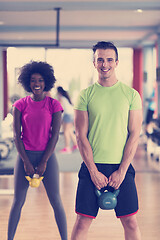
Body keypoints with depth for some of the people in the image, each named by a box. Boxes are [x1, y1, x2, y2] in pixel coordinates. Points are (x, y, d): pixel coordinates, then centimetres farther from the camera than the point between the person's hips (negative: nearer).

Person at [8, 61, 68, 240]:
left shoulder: (54, 105, 0)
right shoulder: (20, 105, 2)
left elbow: (55, 135, -3)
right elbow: (16, 135, 0)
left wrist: (44, 162, -8)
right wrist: (26, 163, -7)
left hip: (47, 155, -1)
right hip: (25, 156, 1)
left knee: (56, 201, -1)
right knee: (18, 201, 3)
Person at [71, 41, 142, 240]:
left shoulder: (131, 95, 3)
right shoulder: (85, 95, 2)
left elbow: (134, 135, 0)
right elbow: (81, 136, -1)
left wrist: (121, 171, -8)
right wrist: (94, 171, -9)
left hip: (121, 167, 1)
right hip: (92, 166, 0)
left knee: (130, 222, 3)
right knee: (82, 222, 1)